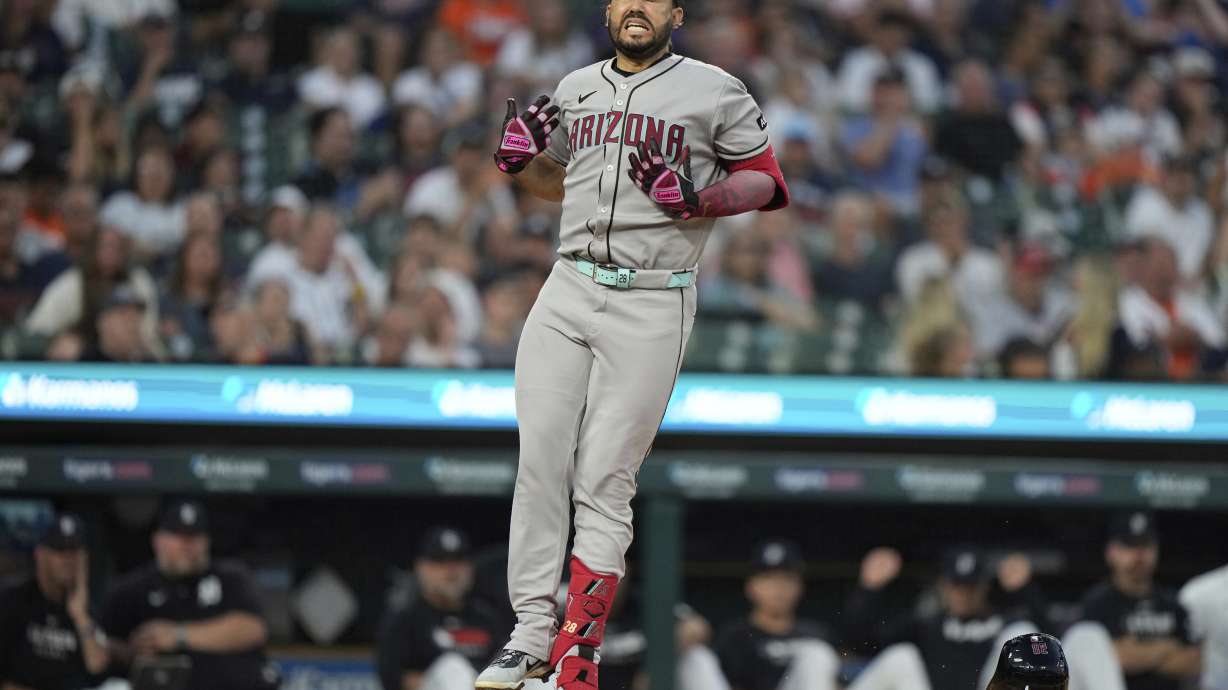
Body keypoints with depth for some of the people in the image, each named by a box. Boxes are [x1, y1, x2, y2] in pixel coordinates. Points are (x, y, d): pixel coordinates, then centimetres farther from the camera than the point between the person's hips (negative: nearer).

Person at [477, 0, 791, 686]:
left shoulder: (715, 92, 0)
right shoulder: (576, 89, 15)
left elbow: (769, 182, 1)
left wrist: (696, 200, -15)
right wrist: (521, 163, 7)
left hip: (651, 308, -4)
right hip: (568, 294, 4)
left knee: (604, 483, -6)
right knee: (540, 465, -3)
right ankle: (532, 632, 4)